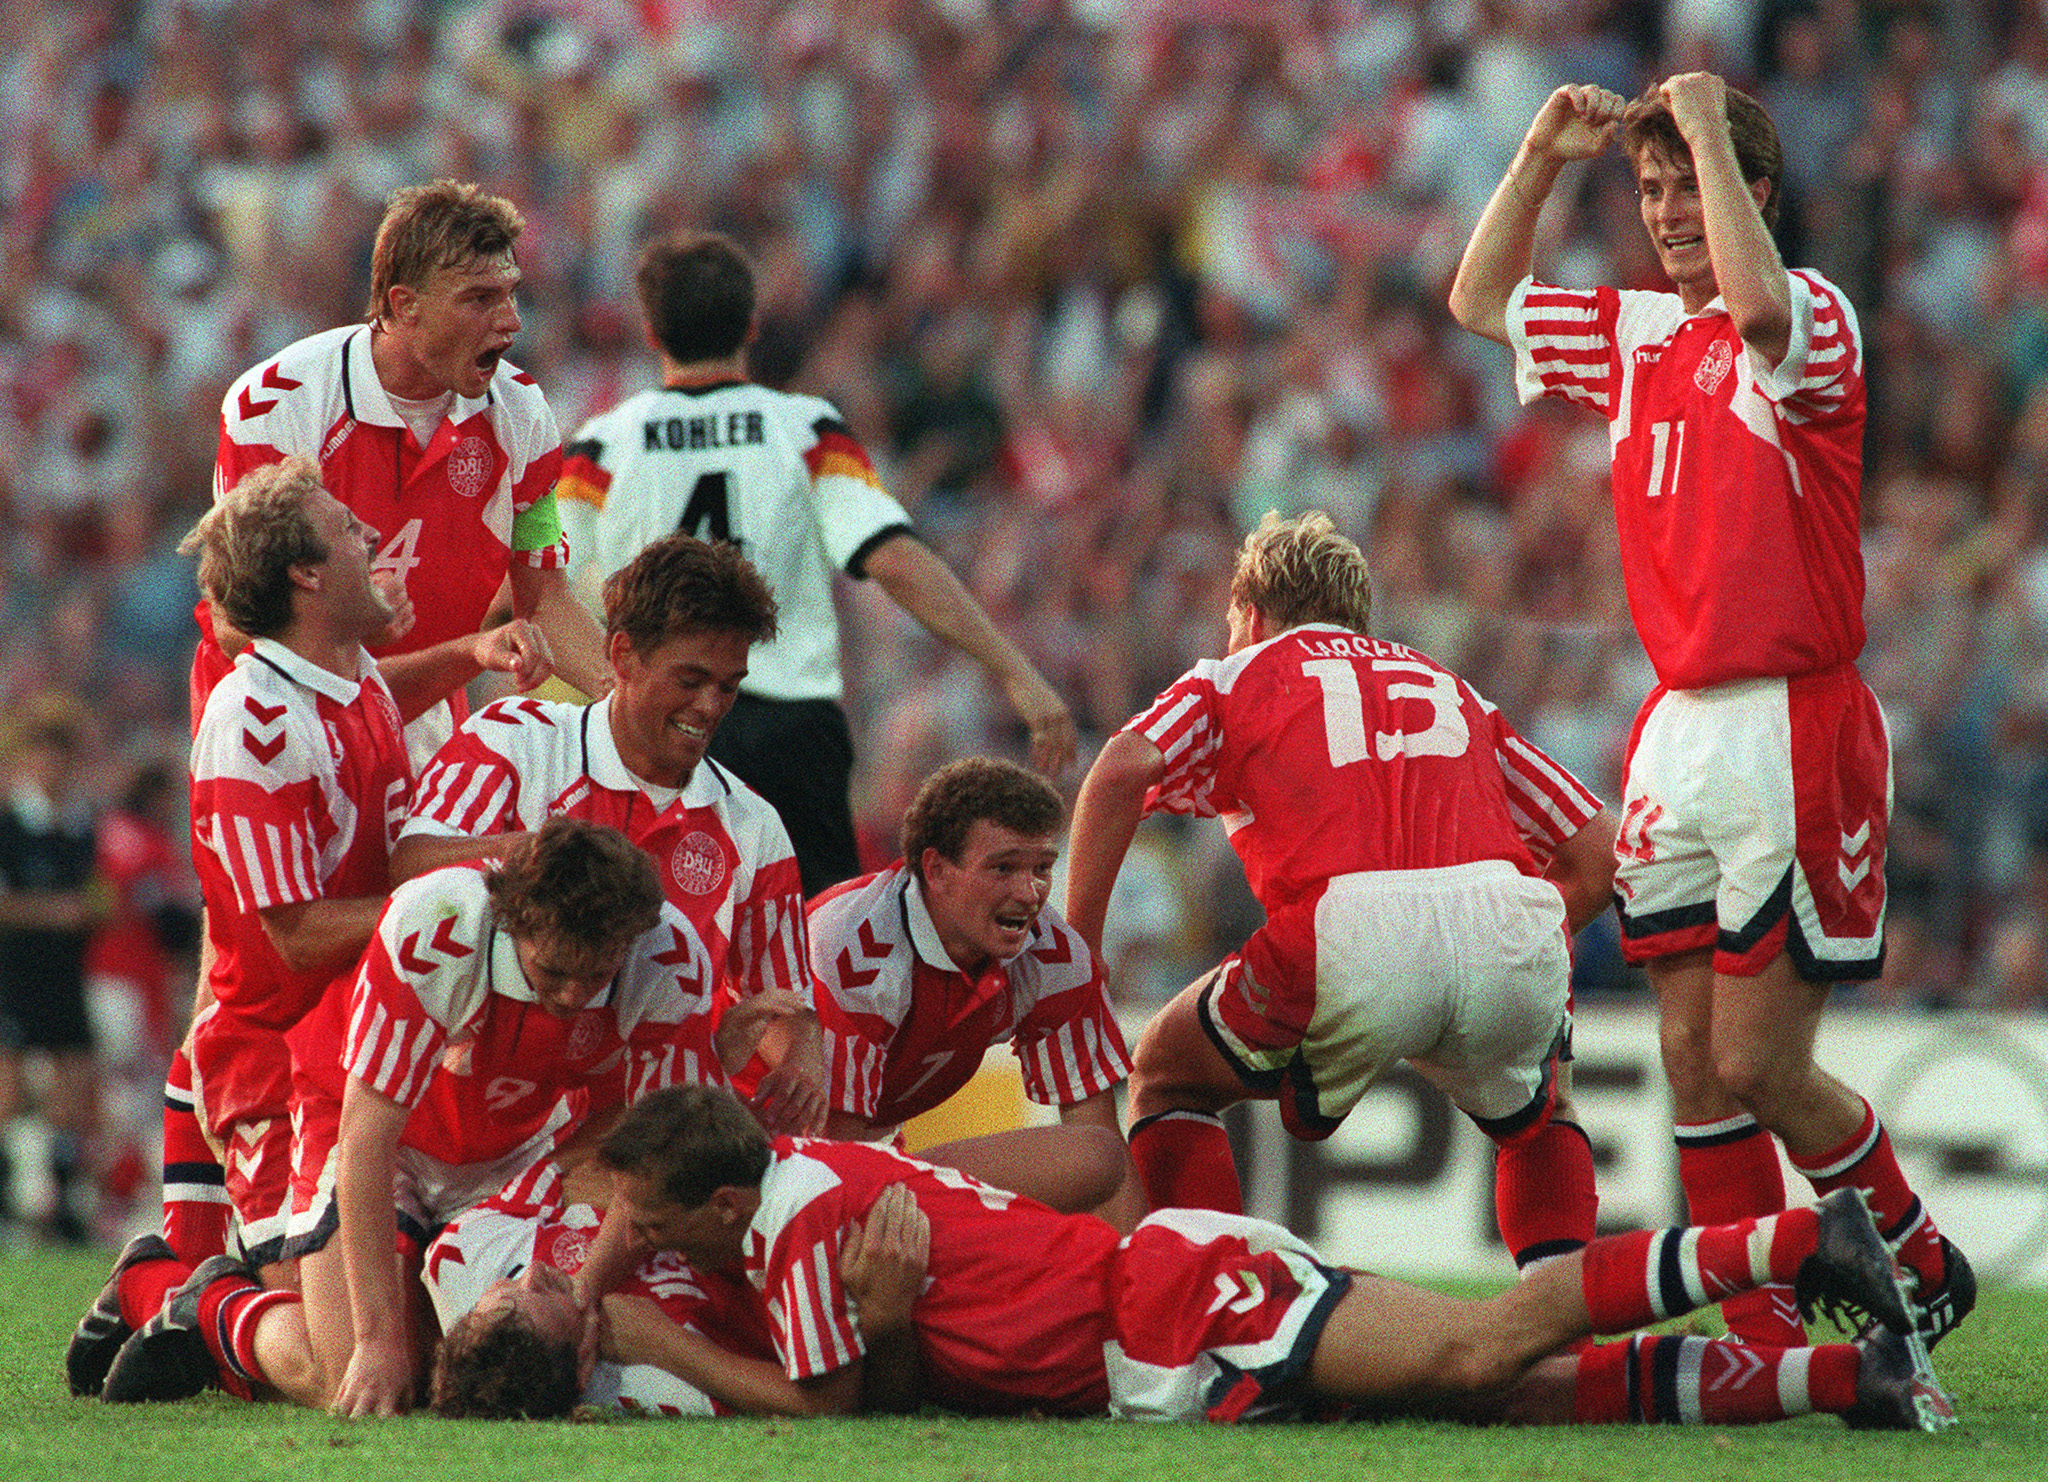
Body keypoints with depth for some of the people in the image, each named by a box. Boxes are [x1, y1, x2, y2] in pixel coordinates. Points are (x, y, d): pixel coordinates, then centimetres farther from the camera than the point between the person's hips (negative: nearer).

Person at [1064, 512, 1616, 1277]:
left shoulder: (1234, 677, 25)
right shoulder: (1450, 688, 35)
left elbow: (1122, 771, 3)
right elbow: (1596, 851, 28)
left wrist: (1077, 949, 7)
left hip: (1349, 936, -3)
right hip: (1512, 939, 3)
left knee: (1166, 1074, 24)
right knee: (1536, 1119, 34)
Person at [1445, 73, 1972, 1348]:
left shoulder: (1815, 317, -7)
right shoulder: (1634, 336, 14)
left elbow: (1759, 308, -31)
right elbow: (1480, 302, 25)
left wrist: (1709, 129, -22)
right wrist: (1541, 159, 11)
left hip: (1797, 728, -7)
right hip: (1679, 728, 7)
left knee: (1756, 1064, -7)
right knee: (1694, 1059, 2)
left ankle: (1926, 1268, 15)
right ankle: (1765, 1337, 7)